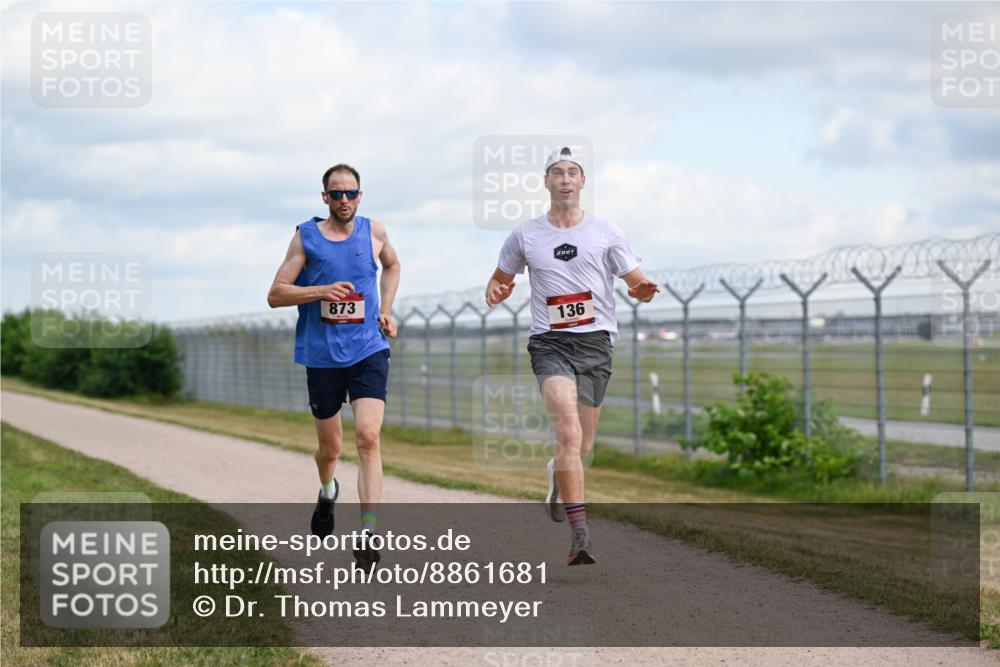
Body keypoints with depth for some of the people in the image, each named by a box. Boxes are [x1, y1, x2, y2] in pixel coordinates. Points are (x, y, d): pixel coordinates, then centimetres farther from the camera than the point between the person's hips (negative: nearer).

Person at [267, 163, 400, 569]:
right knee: (330, 447, 10)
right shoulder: (305, 237, 0)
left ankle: (367, 533, -23)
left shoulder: (373, 231, 6)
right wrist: (322, 292, -17)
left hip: (368, 351, 0)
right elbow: (275, 295, -2)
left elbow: (392, 265, 28)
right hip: (321, 356, 0)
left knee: (368, 437, -18)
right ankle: (327, 492, 46)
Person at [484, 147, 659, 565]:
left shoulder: (607, 233, 8)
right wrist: (495, 292, -1)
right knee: (568, 431, -23)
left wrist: (643, 291, -13)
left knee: (583, 446, 6)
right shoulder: (525, 236, 9)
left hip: (596, 342, 2)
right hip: (550, 342, -2)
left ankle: (558, 475, 43)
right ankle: (579, 532, -26)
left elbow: (637, 285, 10)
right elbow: (501, 279, 23)